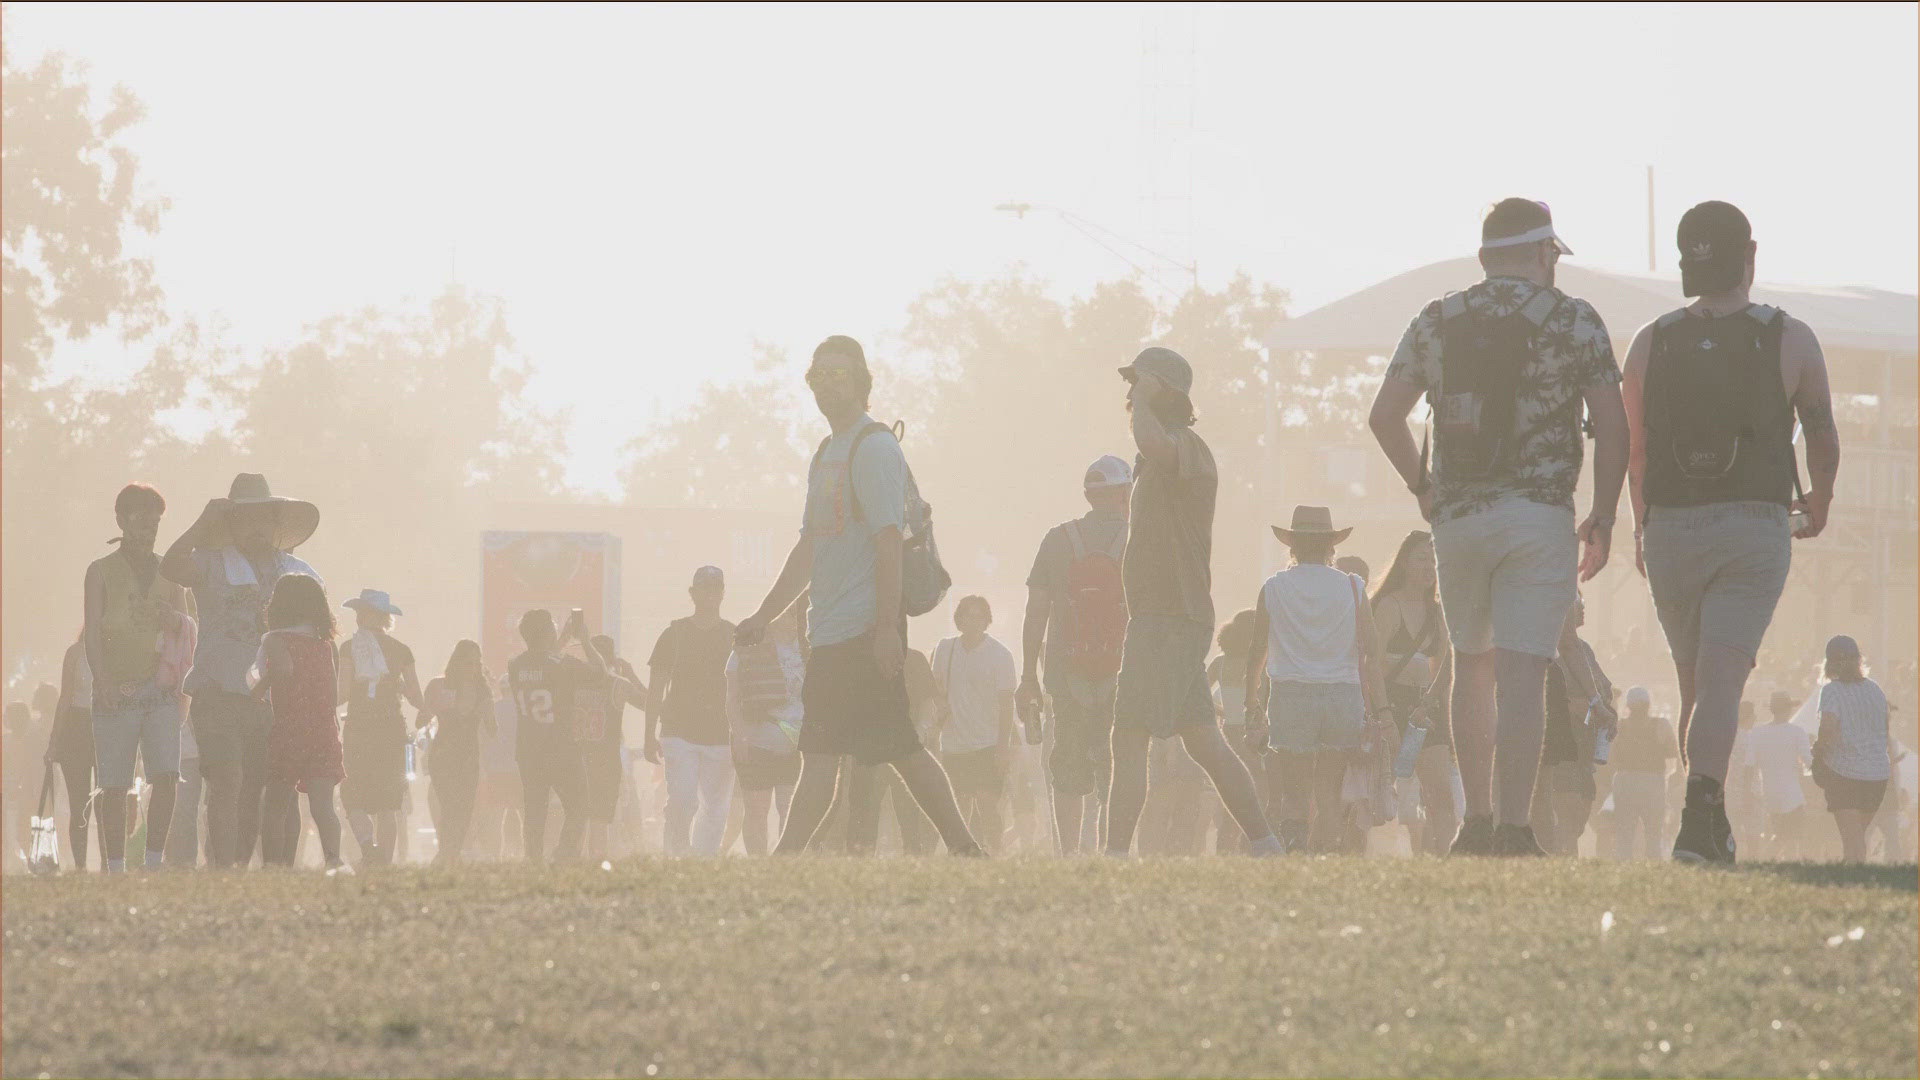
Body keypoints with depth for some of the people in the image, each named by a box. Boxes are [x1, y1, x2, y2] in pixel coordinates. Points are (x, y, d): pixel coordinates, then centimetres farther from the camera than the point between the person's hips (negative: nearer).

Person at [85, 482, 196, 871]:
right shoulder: (102, 571, 6)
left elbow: (187, 628, 15)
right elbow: (92, 632, -1)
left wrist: (170, 617, -9)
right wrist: (102, 680, -16)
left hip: (160, 689, 2)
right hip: (116, 690, -2)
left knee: (166, 776, -13)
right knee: (115, 786, -4)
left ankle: (154, 864, -7)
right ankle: (115, 871, 0)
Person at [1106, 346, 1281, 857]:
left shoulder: (1185, 446, -12)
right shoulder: (1164, 459, 22)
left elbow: (1152, 443, -38)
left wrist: (1142, 397, -20)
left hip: (1169, 620, -11)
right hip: (1163, 619, 11)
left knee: (1128, 741, -14)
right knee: (1206, 744, 11)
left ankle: (1115, 855, -19)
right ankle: (1265, 846, 12)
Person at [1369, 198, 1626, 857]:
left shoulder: (1435, 321, 8)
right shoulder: (1573, 320, -1)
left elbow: (1384, 416, 10)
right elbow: (1611, 425, -5)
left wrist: (1421, 485, 25)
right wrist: (1603, 518, 4)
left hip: (1457, 516, 3)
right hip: (1540, 513, -3)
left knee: (1472, 667, 18)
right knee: (1521, 673, -6)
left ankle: (1476, 822, 15)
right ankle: (1514, 828, -14)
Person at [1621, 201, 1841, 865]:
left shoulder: (1650, 343, 4)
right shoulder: (1791, 341, 0)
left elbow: (1635, 451, 11)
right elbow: (1821, 432, 15)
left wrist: (1642, 529, 28)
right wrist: (1820, 500, 35)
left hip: (1669, 533, 2)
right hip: (1756, 528, -2)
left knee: (1696, 683, 17)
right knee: (1719, 684, -11)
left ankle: (1714, 831, 21)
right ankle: (1699, 821, -30)